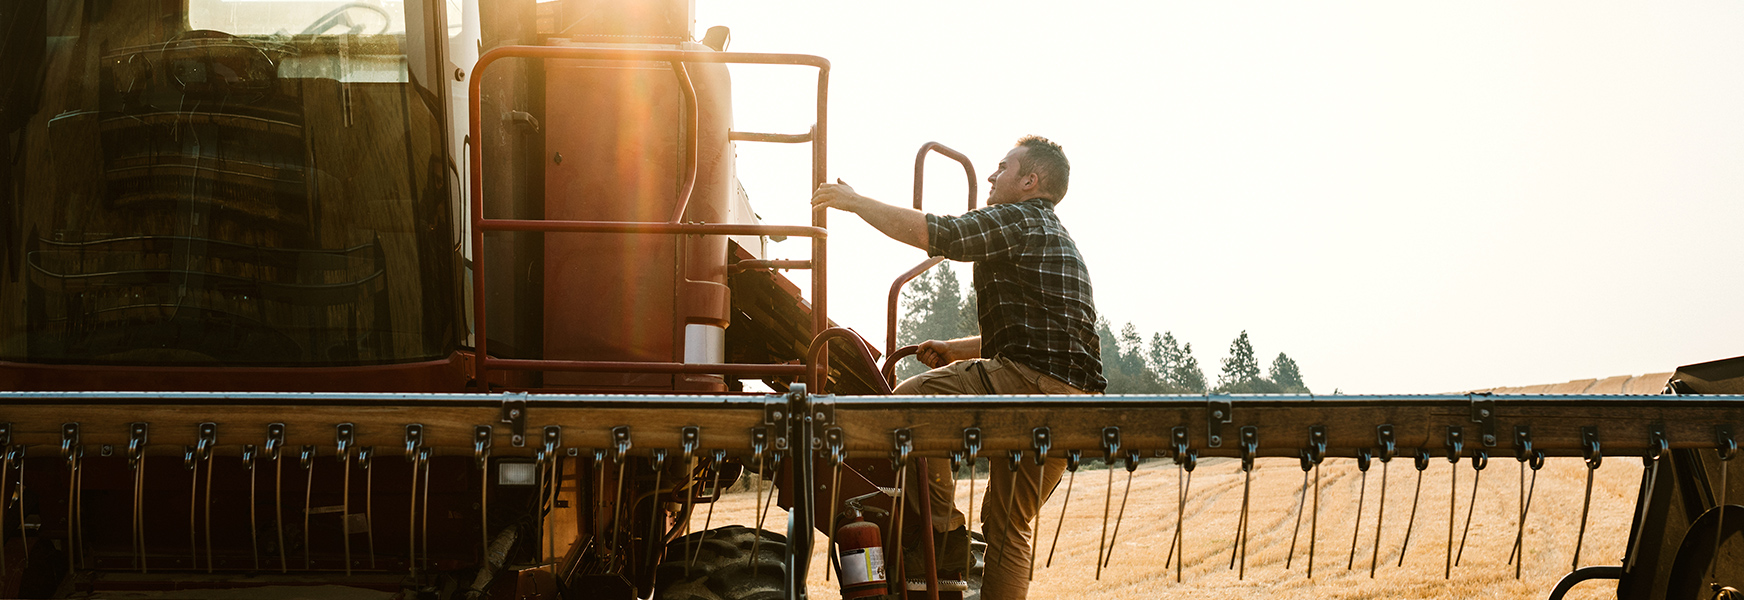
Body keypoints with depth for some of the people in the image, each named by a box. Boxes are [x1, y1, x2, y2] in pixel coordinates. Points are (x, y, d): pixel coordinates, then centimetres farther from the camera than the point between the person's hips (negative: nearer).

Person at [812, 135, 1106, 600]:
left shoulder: (1018, 221, -1)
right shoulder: (1055, 238, 31)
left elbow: (926, 231, -10)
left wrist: (854, 201, 1)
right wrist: (956, 350, 26)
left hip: (1032, 385, -10)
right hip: (1072, 394, 10)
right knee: (1008, 525, 14)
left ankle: (942, 527, -9)